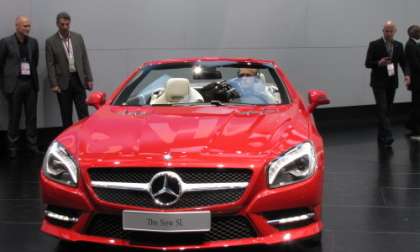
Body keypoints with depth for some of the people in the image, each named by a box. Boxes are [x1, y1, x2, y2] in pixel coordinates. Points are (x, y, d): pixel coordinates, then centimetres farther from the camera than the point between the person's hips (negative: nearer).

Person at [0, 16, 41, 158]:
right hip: (14, 84, -3)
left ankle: (32, 144, 16)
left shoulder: (33, 42, 7)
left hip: (31, 83, 3)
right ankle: (13, 147, 12)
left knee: (31, 116, 7)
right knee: (14, 117, 4)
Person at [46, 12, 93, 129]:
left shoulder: (78, 37, 7)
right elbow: (50, 65, -3)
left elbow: (85, 59, 8)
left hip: (78, 79, 2)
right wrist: (53, 84, -10)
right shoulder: (51, 41, -2)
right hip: (63, 82, -2)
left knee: (83, 113, 0)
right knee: (66, 115, 6)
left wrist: (89, 79, 4)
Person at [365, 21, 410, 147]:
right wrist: (379, 63, -25)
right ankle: (387, 136, -20)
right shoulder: (374, 45, -5)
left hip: (392, 83, 5)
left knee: (387, 110, 9)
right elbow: (367, 63, -5)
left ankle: (381, 137, 18)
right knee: (382, 109, -14)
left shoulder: (398, 46, 8)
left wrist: (406, 74, -9)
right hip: (379, 83, -5)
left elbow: (403, 62, 10)